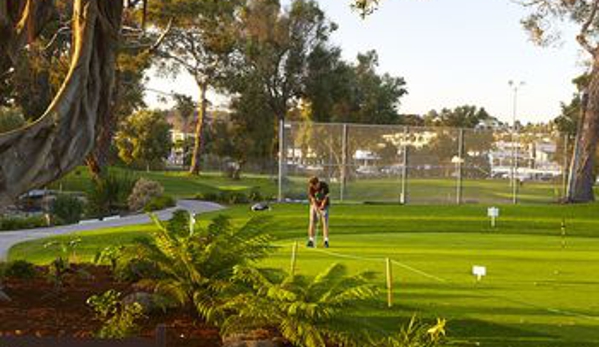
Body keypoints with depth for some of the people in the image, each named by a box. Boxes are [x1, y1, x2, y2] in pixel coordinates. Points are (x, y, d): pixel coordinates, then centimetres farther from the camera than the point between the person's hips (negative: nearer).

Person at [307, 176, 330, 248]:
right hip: (314, 205, 1)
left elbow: (326, 197, -16)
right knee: (312, 222, -8)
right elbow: (313, 199, -24)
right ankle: (311, 241, -5)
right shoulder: (310, 188, -20)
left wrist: (322, 206, -26)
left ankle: (326, 241, -9)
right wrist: (317, 209, -34)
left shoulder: (324, 186, -20)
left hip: (324, 205, 0)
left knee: (325, 223, -9)